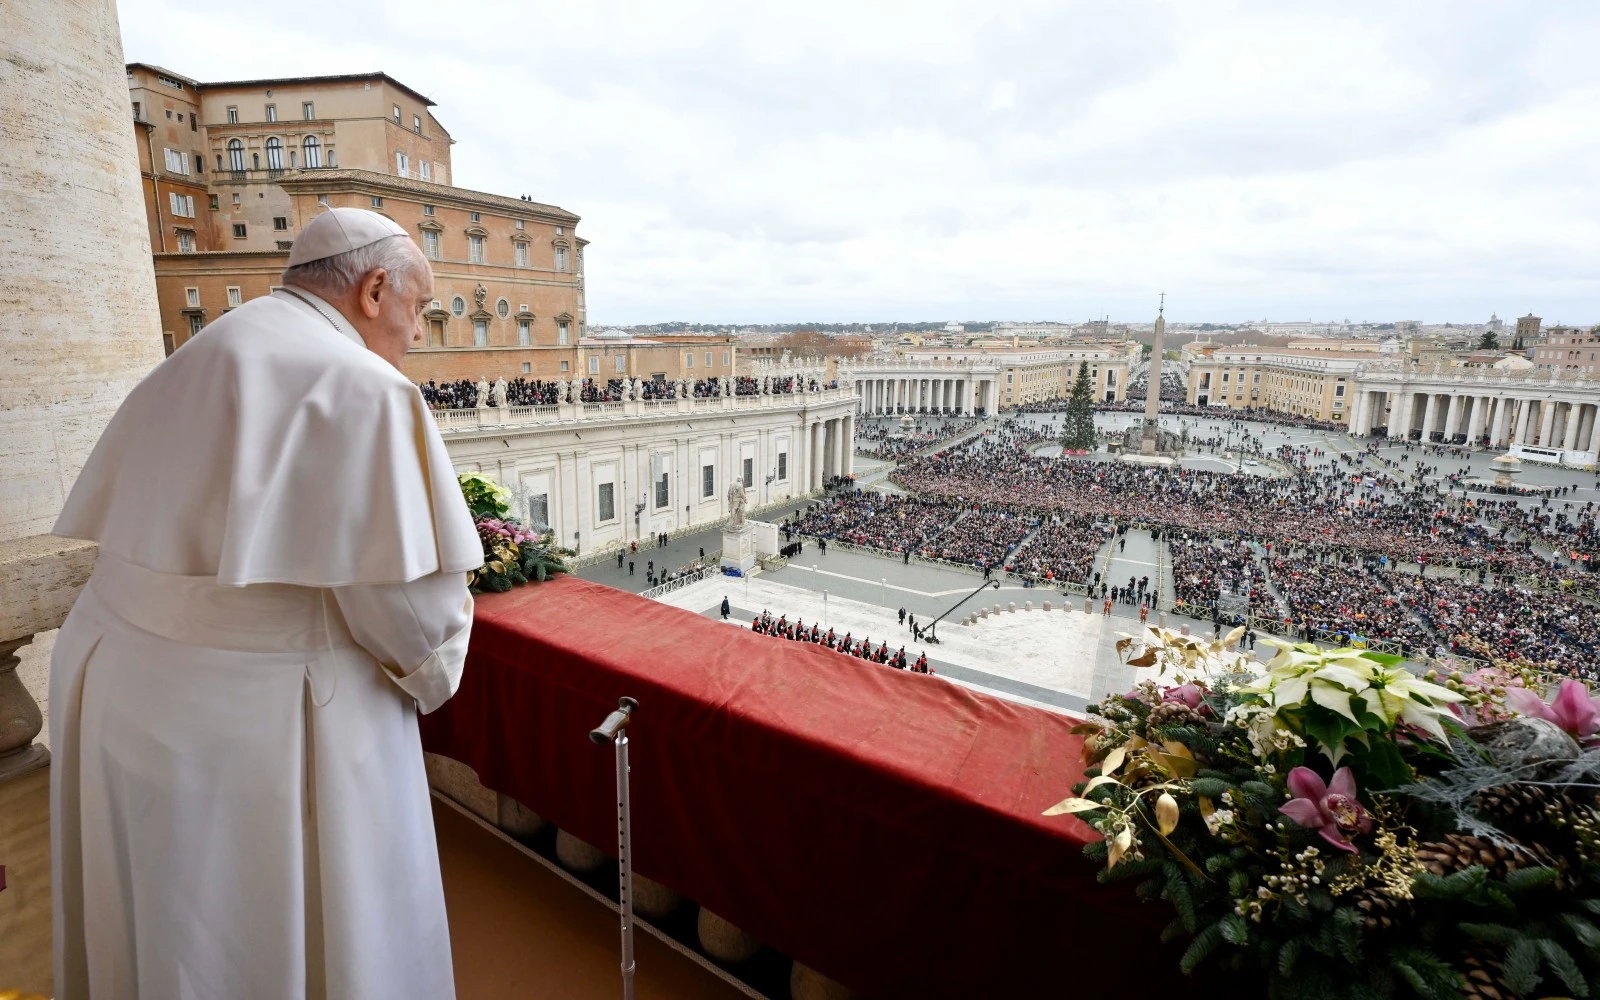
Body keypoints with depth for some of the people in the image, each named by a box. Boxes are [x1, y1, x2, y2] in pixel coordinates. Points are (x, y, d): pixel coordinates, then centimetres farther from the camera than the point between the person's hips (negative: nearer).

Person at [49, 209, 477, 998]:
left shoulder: (191, 362, 9)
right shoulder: (361, 386, -17)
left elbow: (141, 536, 9)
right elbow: (411, 596, -21)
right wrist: (433, 671, -2)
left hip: (117, 679, 8)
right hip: (262, 717, -8)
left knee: (153, 931, 26)